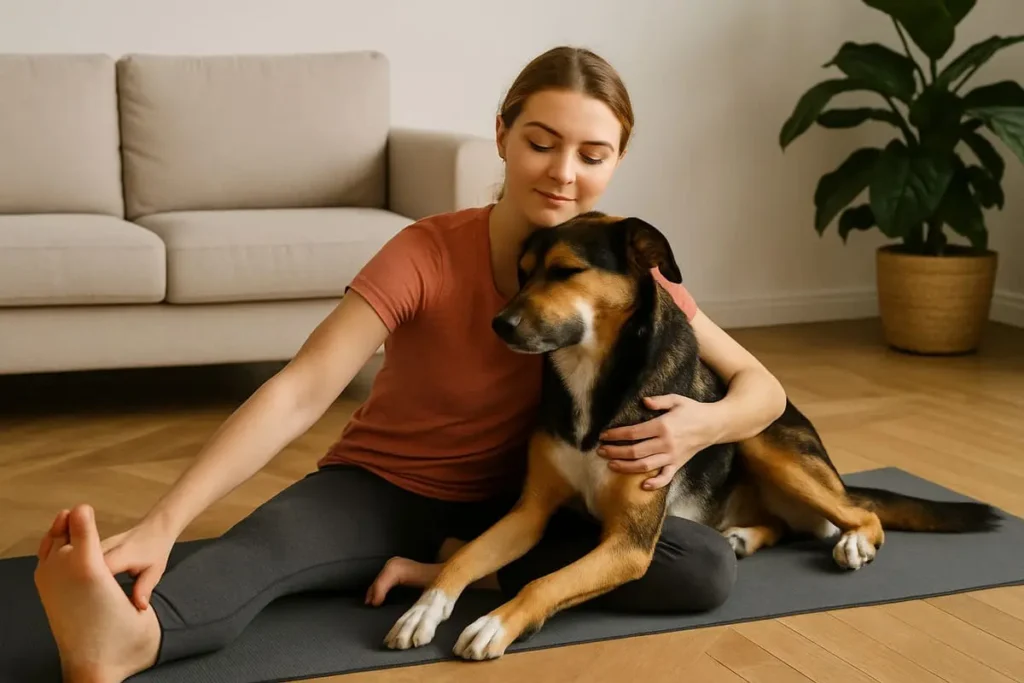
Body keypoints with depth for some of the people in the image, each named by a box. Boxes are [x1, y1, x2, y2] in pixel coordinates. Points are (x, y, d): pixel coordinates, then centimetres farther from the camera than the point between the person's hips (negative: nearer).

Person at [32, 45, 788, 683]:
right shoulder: (427, 254, -23)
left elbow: (764, 388, -8)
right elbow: (299, 393, -33)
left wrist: (705, 423, -33)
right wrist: (164, 521, -45)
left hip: (506, 505, 4)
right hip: (380, 487, -3)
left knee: (710, 568, -20)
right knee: (263, 541, -36)